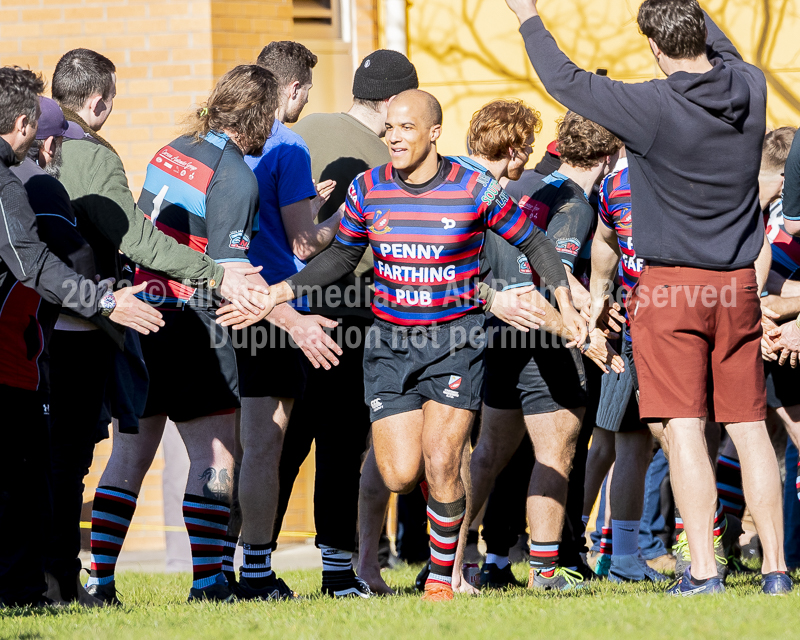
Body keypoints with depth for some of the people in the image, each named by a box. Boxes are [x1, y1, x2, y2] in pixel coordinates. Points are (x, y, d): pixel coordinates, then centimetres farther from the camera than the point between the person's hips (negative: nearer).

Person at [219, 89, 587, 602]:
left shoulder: (475, 190, -9)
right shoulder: (367, 191, 0)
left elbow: (533, 242, 4)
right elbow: (341, 257, 13)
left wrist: (566, 304, -7)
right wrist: (276, 294, 5)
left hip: (456, 338, -3)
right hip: (390, 339, 3)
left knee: (440, 464, -14)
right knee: (400, 476, -8)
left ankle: (442, 576, 5)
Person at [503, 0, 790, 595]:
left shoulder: (651, 107, -17)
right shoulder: (750, 88, -1)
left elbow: (565, 80, -6)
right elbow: (725, 51, 23)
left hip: (670, 284, -5)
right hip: (739, 283, 5)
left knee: (685, 427, -5)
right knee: (750, 424, 9)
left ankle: (703, 569, -10)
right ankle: (776, 566, 9)